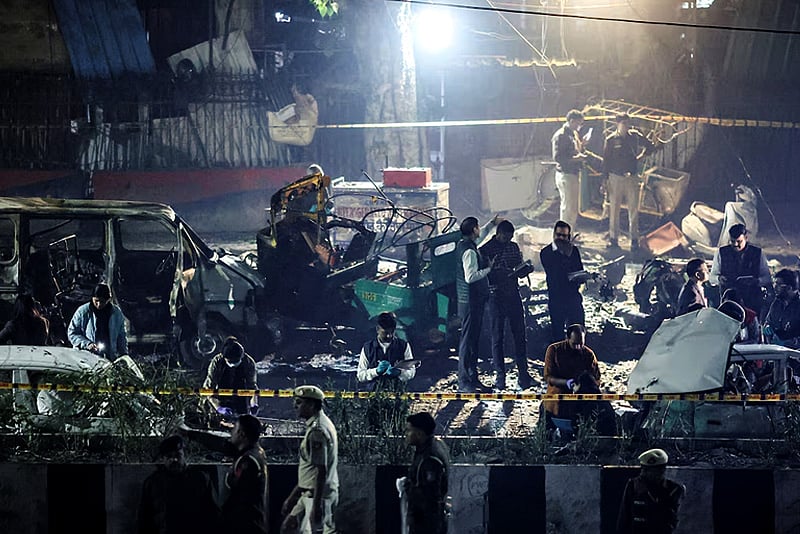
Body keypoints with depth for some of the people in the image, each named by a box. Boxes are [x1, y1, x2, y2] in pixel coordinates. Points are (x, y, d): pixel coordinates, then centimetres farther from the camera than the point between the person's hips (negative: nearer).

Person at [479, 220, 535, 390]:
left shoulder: (514, 247, 13)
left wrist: (526, 269, -3)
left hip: (513, 295, 4)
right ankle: (500, 376, 6)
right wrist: (501, 275, -24)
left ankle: (523, 374, 8)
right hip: (496, 297, -4)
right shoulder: (486, 250, -5)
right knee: (497, 338, 1)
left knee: (520, 336, 3)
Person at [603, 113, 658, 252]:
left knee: (633, 210, -2)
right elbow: (606, 161, 2)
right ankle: (613, 238, 11)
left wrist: (640, 156, 6)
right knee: (614, 209, 2)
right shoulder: (611, 140, 0)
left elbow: (651, 147, 19)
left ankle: (634, 239, 2)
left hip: (632, 177, 1)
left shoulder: (635, 136, 5)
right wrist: (605, 179, -2)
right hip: (616, 177, -1)